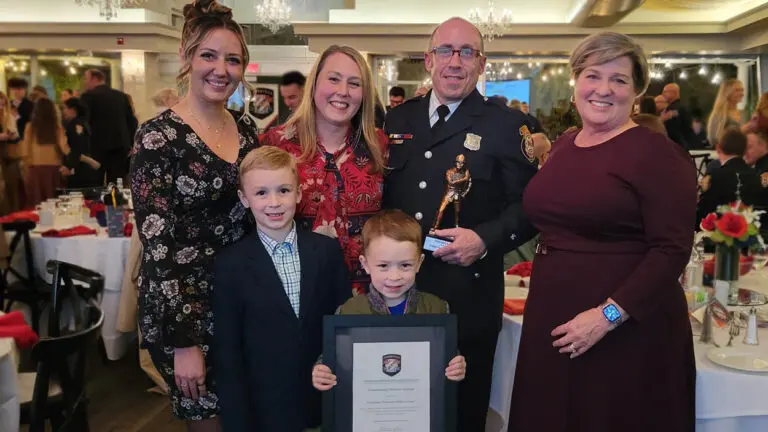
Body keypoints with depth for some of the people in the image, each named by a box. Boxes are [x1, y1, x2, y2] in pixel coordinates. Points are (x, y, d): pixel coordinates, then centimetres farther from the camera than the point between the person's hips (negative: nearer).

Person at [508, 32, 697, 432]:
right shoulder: (563, 144, 9)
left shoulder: (658, 153, -11)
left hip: (626, 331, -6)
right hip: (552, 322, 7)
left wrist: (609, 315, -20)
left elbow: (672, 249, -17)